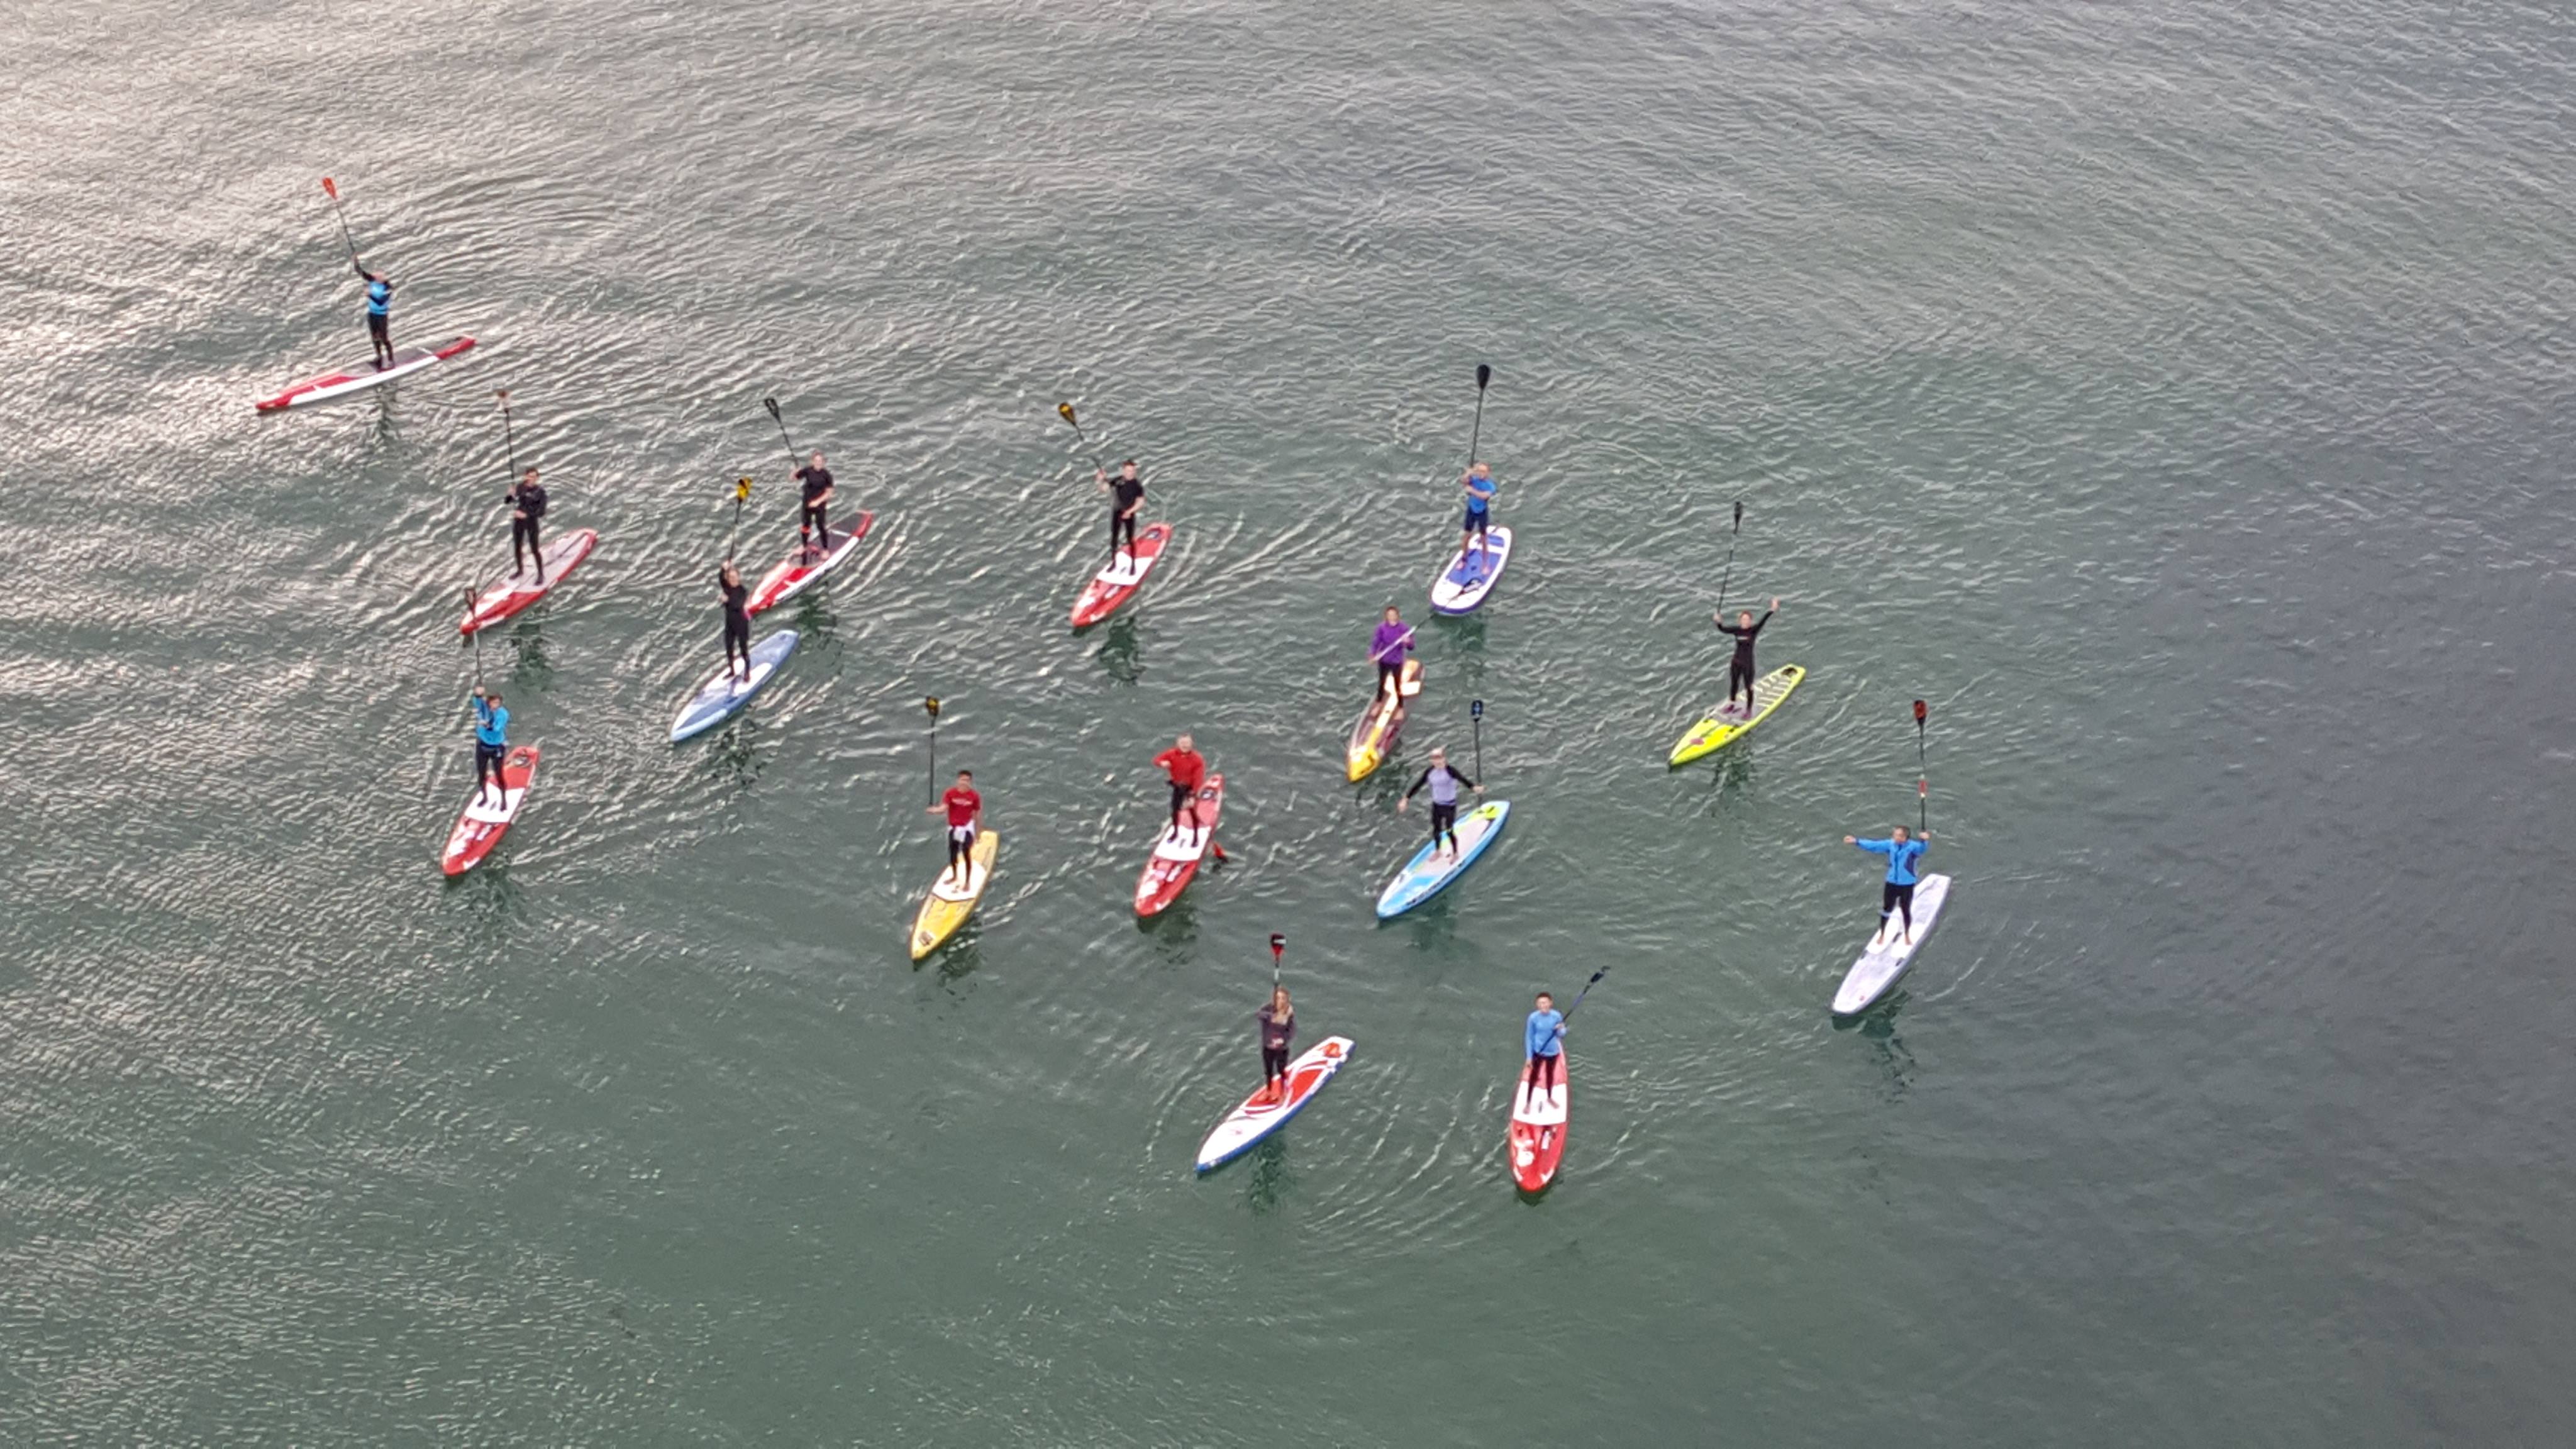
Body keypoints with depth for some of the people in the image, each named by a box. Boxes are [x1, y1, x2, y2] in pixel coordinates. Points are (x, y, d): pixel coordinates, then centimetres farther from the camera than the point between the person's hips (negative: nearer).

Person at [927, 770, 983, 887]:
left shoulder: (974, 796, -12)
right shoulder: (950, 793, -11)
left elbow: (978, 814, -2)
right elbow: (943, 807, -21)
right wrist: (935, 810, -45)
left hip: (967, 827, -3)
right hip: (953, 827, 3)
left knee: (966, 854, -12)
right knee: (953, 853, 17)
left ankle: (968, 881, -2)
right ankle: (955, 877, 39)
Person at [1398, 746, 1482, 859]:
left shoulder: (1449, 771, -21)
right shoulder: (1430, 772, -5)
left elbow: (1462, 779, -38)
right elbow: (1417, 785, 2)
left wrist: (1474, 787, -57)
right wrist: (1406, 799, 4)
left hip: (1449, 805, -5)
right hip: (1436, 805, 5)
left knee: (1449, 830, 5)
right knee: (1436, 830, 14)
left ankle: (1455, 854, 27)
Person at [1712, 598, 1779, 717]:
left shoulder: (1753, 630, -14)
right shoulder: (1736, 630, -5)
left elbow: (1762, 621, -28)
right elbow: (1723, 629, -12)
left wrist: (1772, 610, -43)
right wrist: (1719, 622, -33)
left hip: (1748, 663, -4)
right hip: (1736, 662, 4)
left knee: (1748, 687, 7)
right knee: (1733, 683, 20)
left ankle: (1749, 709, 24)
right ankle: (1731, 703, 43)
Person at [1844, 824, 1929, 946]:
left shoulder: (1912, 846, -20)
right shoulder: (1890, 845, -6)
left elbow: (1921, 849, -41)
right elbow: (1874, 845, -1)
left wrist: (1923, 840, -65)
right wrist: (1856, 842, -3)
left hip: (1907, 885, -3)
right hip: (1891, 883, 3)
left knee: (1906, 911, 11)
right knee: (1886, 909, 12)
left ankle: (1907, 936, 34)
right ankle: (1882, 935, 31)